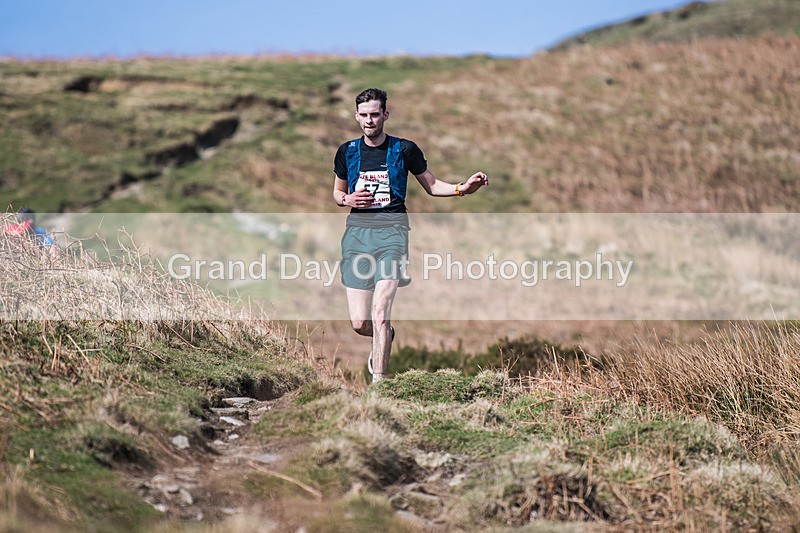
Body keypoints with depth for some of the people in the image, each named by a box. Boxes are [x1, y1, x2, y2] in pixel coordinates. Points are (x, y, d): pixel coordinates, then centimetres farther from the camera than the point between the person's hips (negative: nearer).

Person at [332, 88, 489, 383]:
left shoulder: (404, 149, 4)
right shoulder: (346, 151, 10)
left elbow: (431, 185, 15)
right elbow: (337, 193, 22)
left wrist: (461, 188, -3)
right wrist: (347, 199, -2)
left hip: (392, 229, -3)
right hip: (357, 229, 3)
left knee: (380, 313, -18)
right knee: (360, 323, -2)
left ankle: (378, 381, -13)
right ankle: (386, 337, 34)